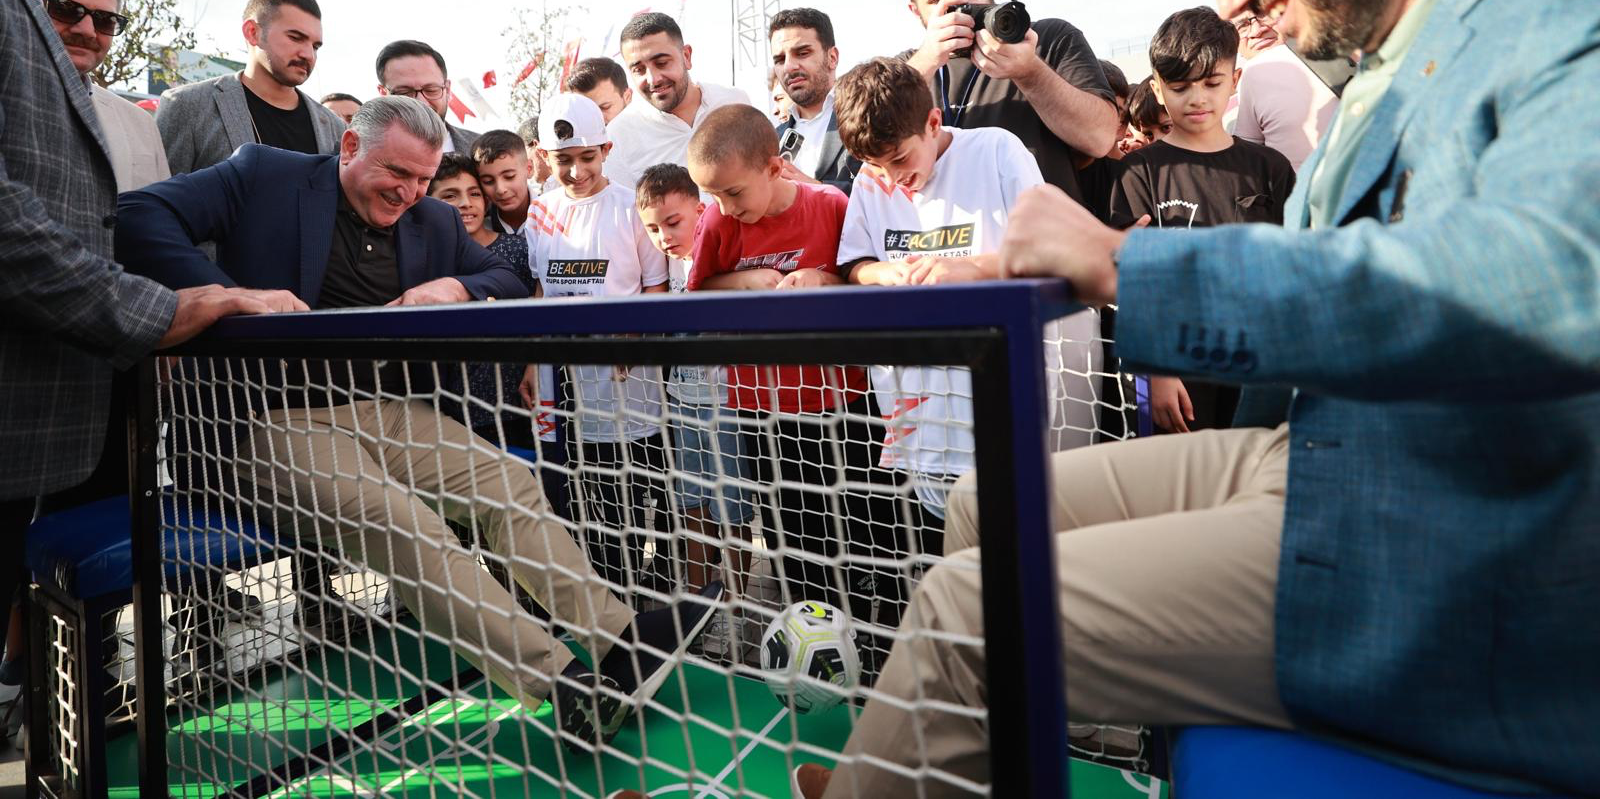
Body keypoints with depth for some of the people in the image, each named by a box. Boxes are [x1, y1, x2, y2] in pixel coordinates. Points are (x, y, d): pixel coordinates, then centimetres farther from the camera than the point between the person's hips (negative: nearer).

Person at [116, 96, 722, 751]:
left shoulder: (434, 221, 16)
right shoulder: (267, 176, 0)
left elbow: (509, 280, 23)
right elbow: (139, 215, -8)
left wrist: (458, 289, -1)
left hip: (390, 412, 7)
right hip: (281, 421, -6)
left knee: (512, 486, -13)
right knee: (400, 526, -29)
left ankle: (619, 638, -12)